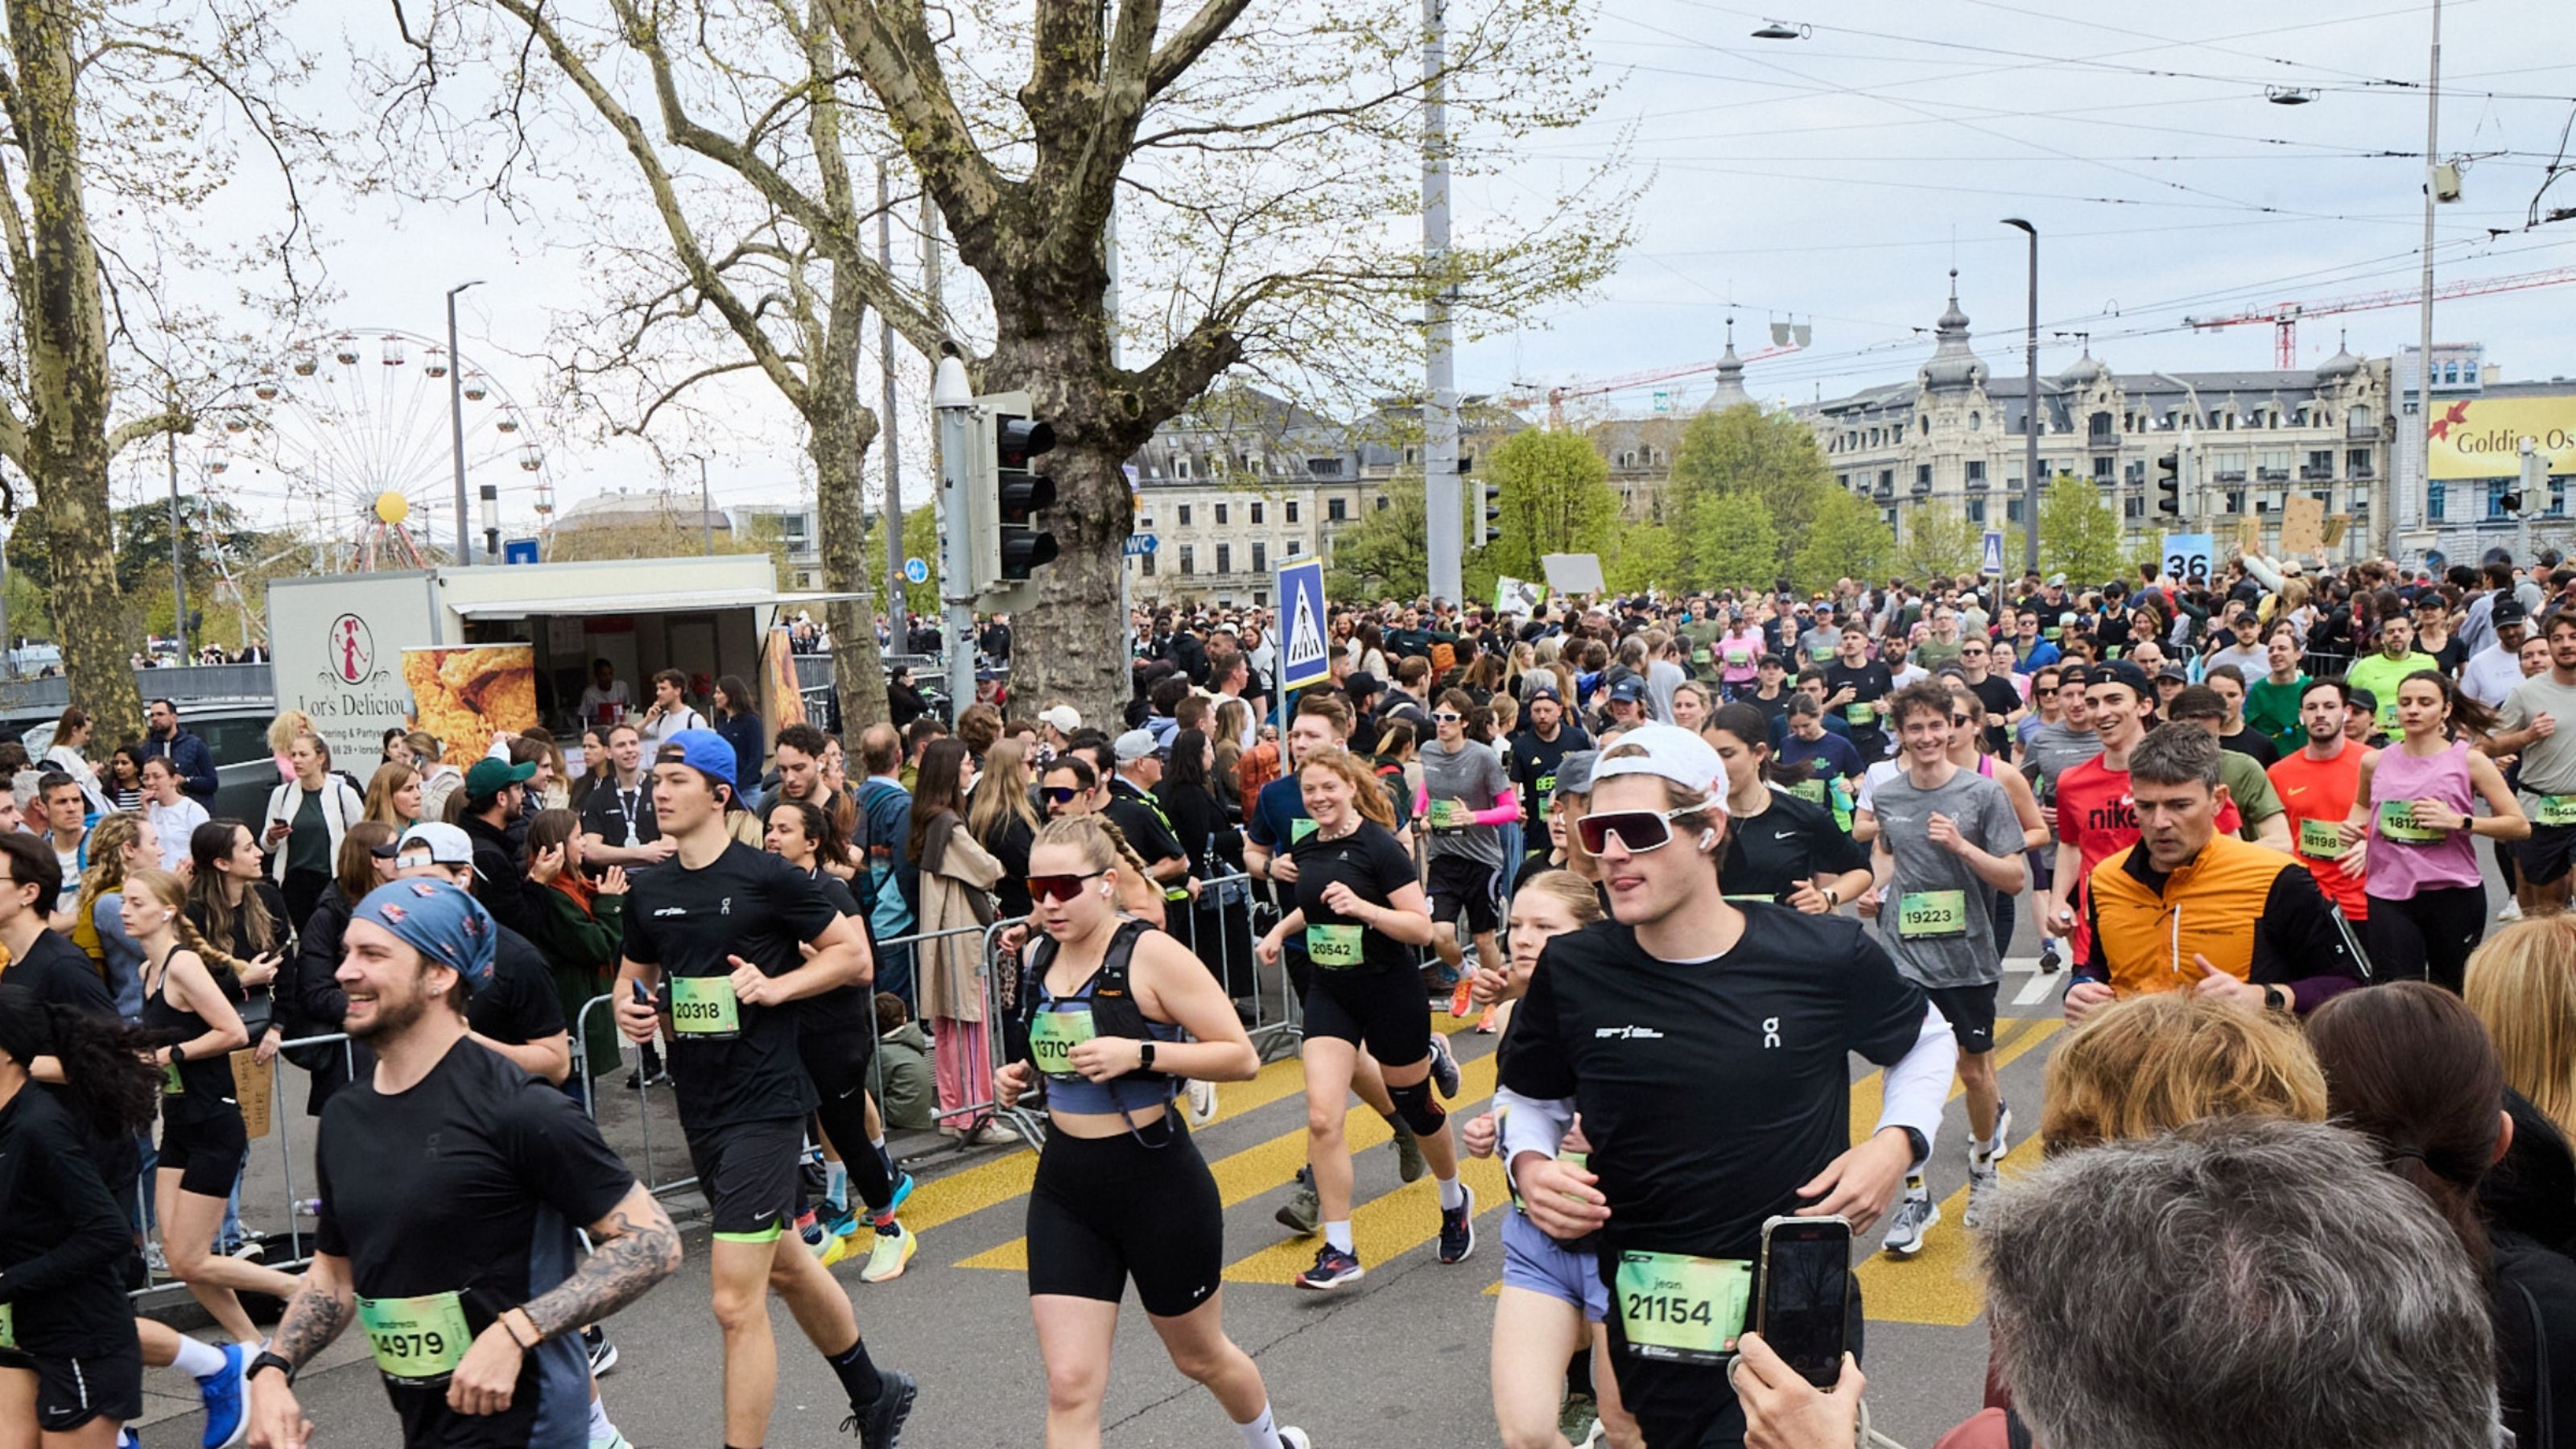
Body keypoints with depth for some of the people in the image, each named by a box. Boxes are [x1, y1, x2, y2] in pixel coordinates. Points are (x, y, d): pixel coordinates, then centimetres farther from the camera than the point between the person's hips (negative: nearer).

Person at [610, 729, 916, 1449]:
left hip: (764, 1101, -7)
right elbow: (634, 973, 20)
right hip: (699, 1106, 8)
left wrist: (776, 986, -18)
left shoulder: (767, 877, -12)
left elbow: (855, 956, -6)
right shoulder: (648, 891, 5)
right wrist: (629, 1010, -1)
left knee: (736, 1302, -11)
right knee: (785, 1266, 23)